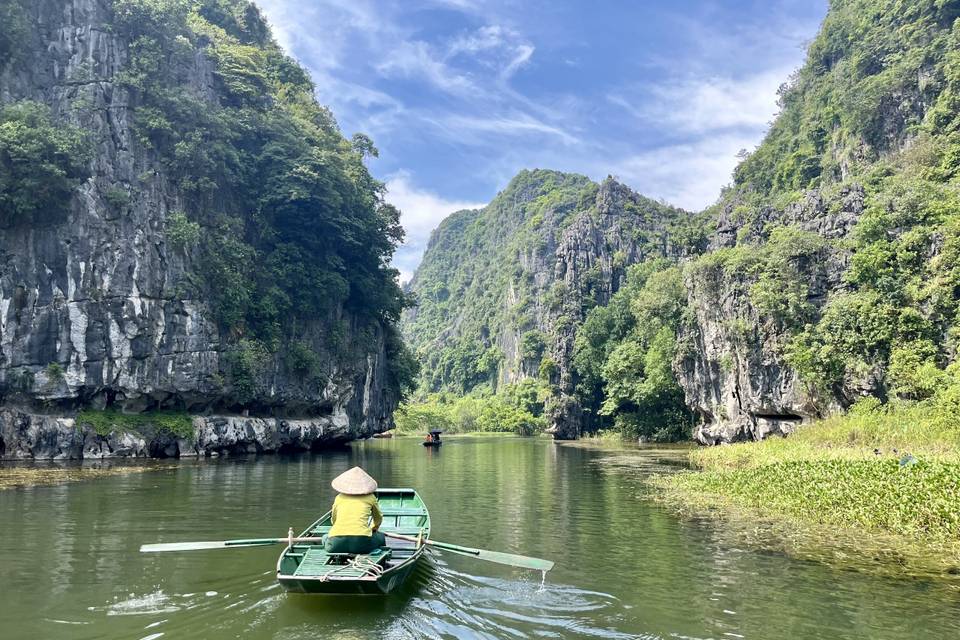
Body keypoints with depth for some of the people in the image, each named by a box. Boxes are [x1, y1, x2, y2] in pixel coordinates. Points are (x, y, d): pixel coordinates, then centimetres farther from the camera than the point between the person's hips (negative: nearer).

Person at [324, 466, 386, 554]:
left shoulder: (339, 497, 21)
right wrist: (372, 529, 56)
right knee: (381, 537, 28)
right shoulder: (370, 497, 18)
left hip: (336, 544, 1)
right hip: (361, 542, -1)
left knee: (325, 537, 34)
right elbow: (378, 519, 34)